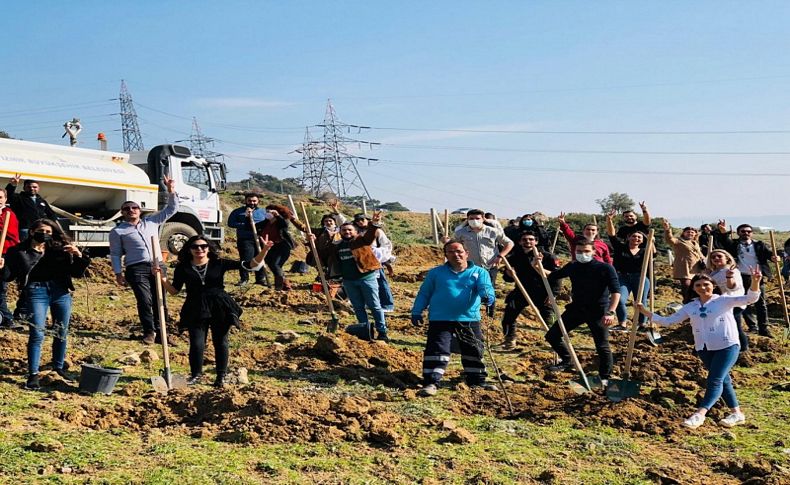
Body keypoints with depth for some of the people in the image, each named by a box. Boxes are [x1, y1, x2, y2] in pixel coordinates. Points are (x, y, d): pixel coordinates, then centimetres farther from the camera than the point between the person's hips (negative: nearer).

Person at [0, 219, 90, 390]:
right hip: (36, 292, -3)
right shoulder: (19, 251, 4)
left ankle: (59, 366, 29)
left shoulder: (60, 250, 9)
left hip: (61, 292, 3)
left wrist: (79, 257, -9)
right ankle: (33, 374, -1)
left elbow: (77, 273, 8)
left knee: (62, 333, 11)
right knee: (37, 334, -7)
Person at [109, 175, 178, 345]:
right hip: (136, 269, -3)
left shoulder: (151, 222, 19)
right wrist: (118, 273, 0)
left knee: (160, 301, 1)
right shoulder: (118, 231, 11)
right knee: (145, 301, -15)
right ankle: (149, 331, -1)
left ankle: (159, 331, 11)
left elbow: (171, 209, 22)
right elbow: (115, 254, 10)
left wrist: (171, 191, 10)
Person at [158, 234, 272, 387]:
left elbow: (250, 265, -4)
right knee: (196, 344, -4)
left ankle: (221, 376, 22)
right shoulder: (183, 268, 2)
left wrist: (263, 251, -18)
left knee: (220, 342, 7)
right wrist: (163, 279, -9)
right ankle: (196, 374, 17)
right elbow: (174, 290, 8)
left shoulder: (219, 264, -1)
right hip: (196, 310, 0)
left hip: (219, 309, 0)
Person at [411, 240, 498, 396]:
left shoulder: (479, 272, 8)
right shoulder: (436, 273, 10)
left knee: (474, 350, 10)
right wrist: (416, 312, 3)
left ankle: (476, 380, 27)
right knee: (437, 349, -12)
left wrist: (488, 298, -33)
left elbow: (486, 287, -10)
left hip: (469, 319, 2)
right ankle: (431, 382, -12)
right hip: (440, 319, -2)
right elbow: (424, 293, 14)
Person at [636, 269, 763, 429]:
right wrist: (645, 312, 1)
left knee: (714, 380, -14)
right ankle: (736, 413, 27)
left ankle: (700, 414, -20)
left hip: (727, 346, -6)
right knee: (722, 380, 15)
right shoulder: (690, 307, 8)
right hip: (704, 349, 6)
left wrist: (755, 282, -36)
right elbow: (667, 321, 10)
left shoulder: (724, 300, -5)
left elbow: (750, 299, -16)